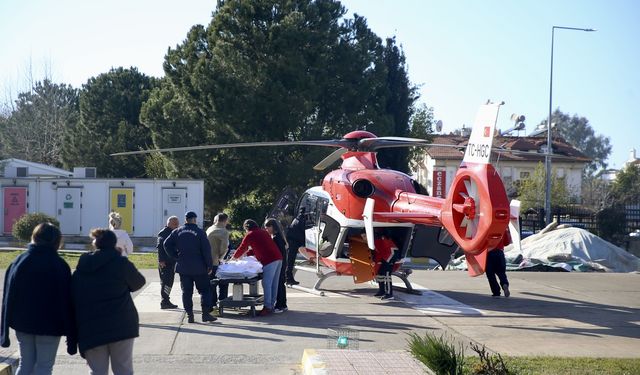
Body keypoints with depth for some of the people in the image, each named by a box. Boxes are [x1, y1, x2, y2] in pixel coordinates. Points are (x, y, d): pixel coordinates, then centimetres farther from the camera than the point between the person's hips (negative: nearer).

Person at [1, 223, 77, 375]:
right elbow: (66, 304, -10)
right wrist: (71, 337, -6)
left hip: (23, 324, 4)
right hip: (49, 326, -3)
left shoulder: (18, 262, 1)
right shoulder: (59, 266, -9)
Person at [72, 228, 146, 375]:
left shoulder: (82, 266, 8)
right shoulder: (121, 263, -3)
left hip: (90, 328, 3)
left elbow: (74, 297, 9)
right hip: (121, 324, -2)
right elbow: (139, 282, 11)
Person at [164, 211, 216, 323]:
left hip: (183, 267, 3)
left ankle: (189, 315, 5)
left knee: (186, 292, 8)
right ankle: (206, 313, 0)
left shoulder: (177, 232, 4)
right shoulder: (200, 232, -7)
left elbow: (167, 244, 1)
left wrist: (176, 257, 7)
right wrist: (209, 265, -4)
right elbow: (206, 250, -10)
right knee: (204, 290, 6)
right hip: (199, 268, -3)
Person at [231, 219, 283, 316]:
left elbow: (242, 248, 10)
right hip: (278, 258, 8)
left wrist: (234, 257, 27)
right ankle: (272, 305, 17)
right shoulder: (263, 232, 25)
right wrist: (247, 253, 39)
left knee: (266, 284, -7)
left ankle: (268, 307, -9)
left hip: (269, 261, -8)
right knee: (274, 283, 11)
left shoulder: (250, 235, 2)